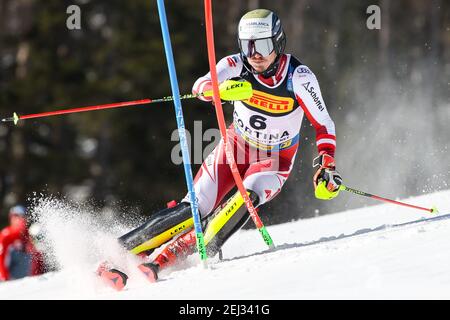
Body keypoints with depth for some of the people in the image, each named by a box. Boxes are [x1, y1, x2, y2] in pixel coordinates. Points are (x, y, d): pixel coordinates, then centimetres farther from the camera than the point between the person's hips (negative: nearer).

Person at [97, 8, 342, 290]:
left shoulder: (299, 77, -21)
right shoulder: (237, 65, -18)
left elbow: (324, 126, -13)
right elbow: (201, 86, -34)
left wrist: (326, 168, -26)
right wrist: (221, 88, -57)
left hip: (274, 159, -1)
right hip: (237, 144, 1)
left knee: (247, 197, -32)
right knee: (195, 208, -17)